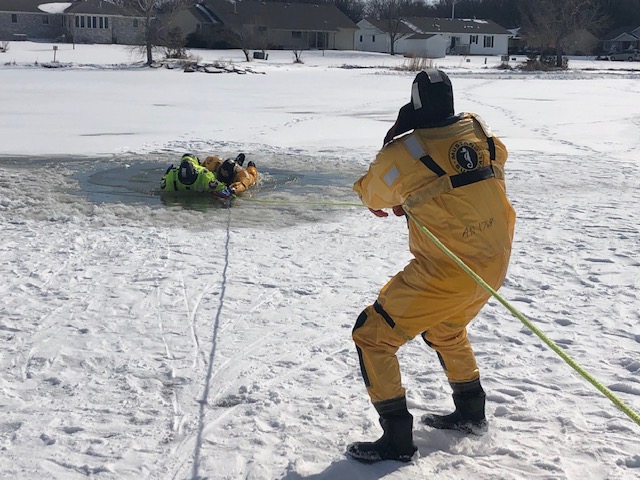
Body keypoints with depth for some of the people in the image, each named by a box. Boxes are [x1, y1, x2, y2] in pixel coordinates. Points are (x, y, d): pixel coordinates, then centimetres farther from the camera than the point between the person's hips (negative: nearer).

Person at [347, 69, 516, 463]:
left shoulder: (403, 152, -17)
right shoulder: (480, 131, -1)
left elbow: (372, 196, 2)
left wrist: (399, 196, 27)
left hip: (446, 272, -7)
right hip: (495, 263, 7)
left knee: (372, 337, 6)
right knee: (446, 330, 33)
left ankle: (397, 438, 7)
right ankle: (471, 413, 44)